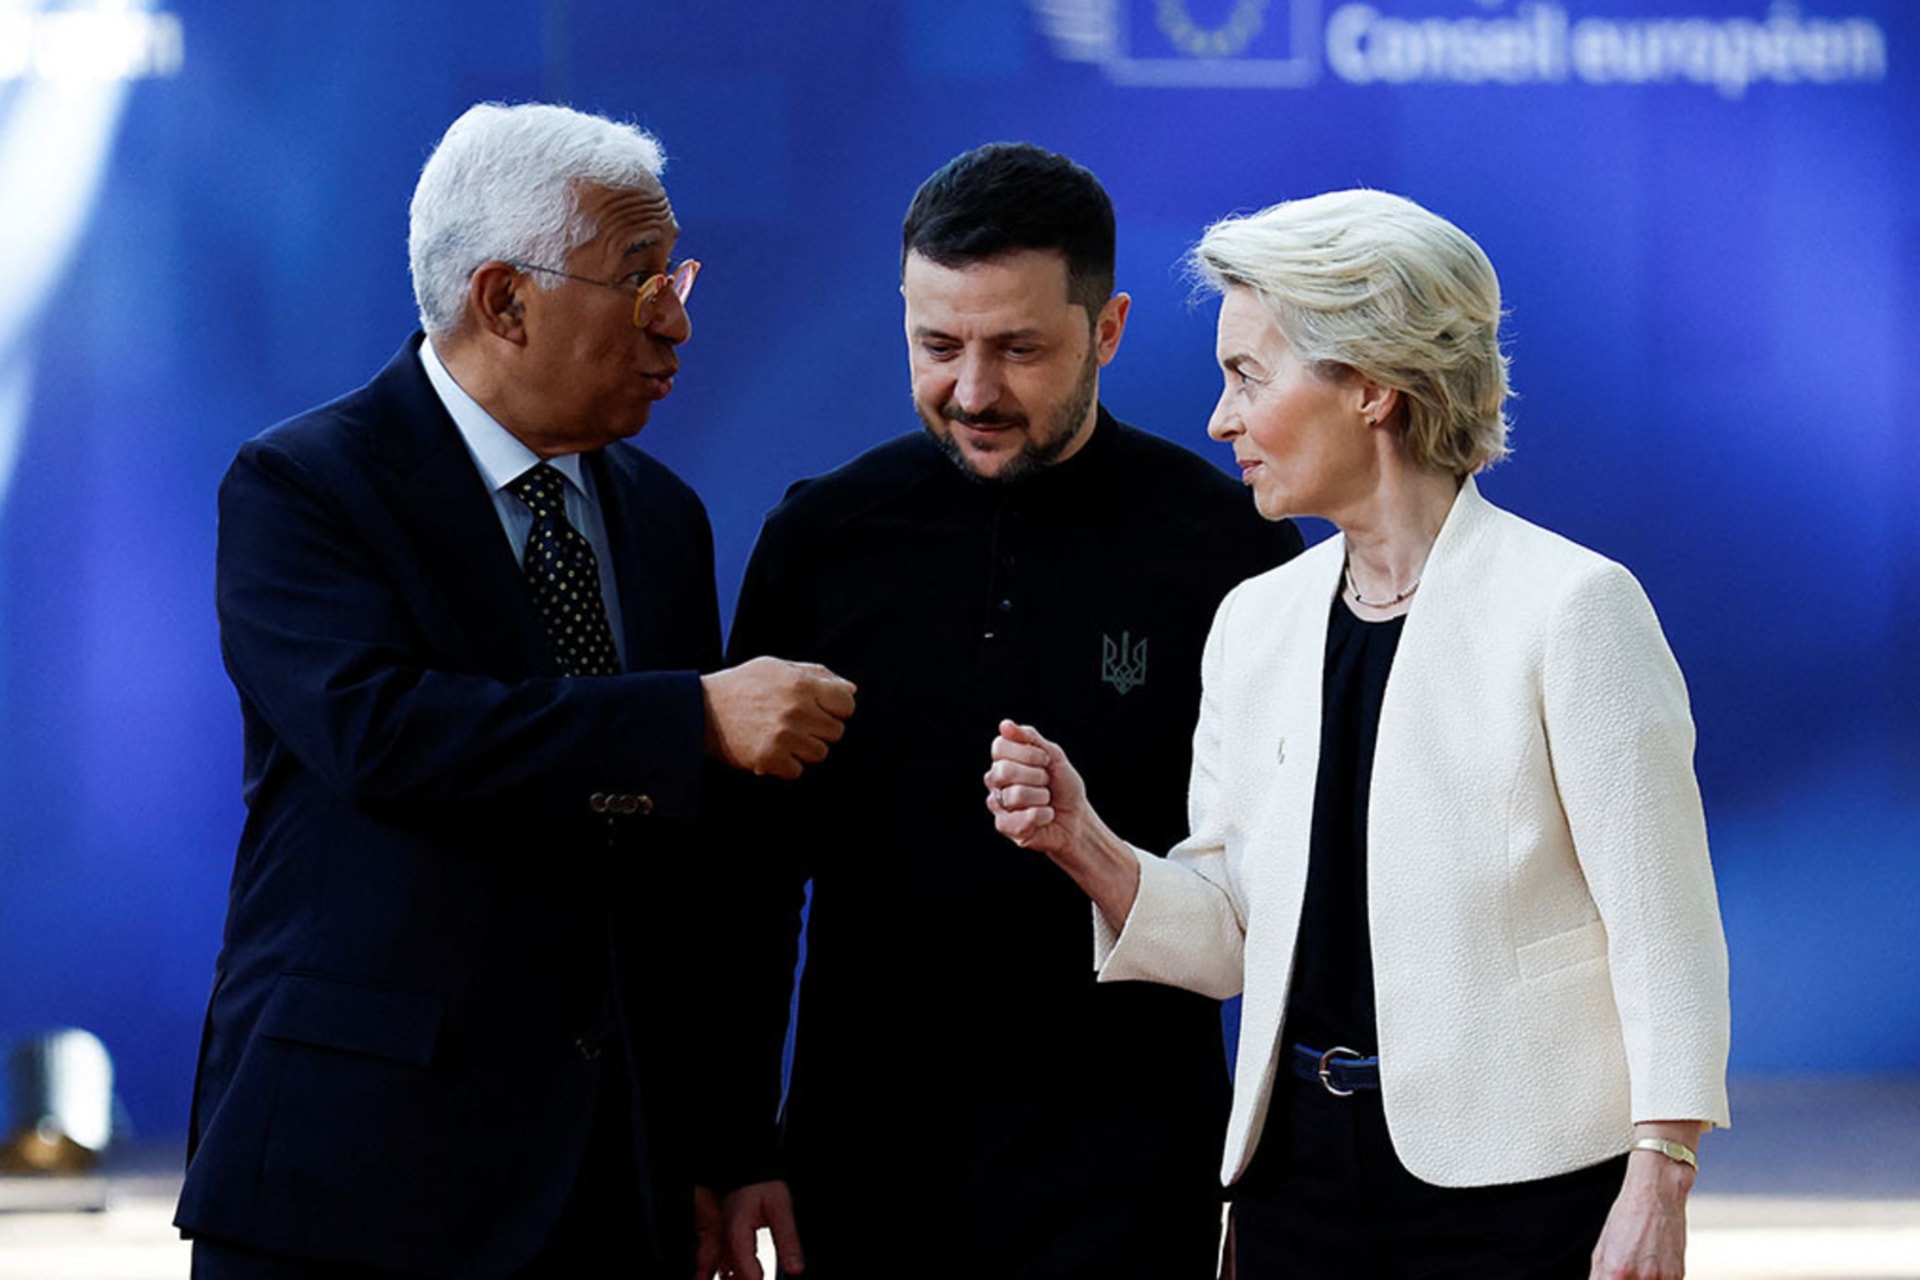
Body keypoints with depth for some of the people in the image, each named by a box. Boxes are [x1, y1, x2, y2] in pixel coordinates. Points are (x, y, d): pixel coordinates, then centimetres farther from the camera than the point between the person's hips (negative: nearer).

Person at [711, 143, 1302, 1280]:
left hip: (1128, 1170, -2)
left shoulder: (1225, 546, -4)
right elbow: (754, 871, 8)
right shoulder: (827, 537, 4)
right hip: (864, 1140, 3)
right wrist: (742, 1146, 4)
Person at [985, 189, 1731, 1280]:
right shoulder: (1255, 625, 10)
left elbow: (1662, 925, -10)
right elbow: (1232, 939, 12)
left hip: (1520, 1186, -5)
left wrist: (1659, 1182, -15)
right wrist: (1088, 850, -6)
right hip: (1298, 1169, 6)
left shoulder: (1571, 606, -9)